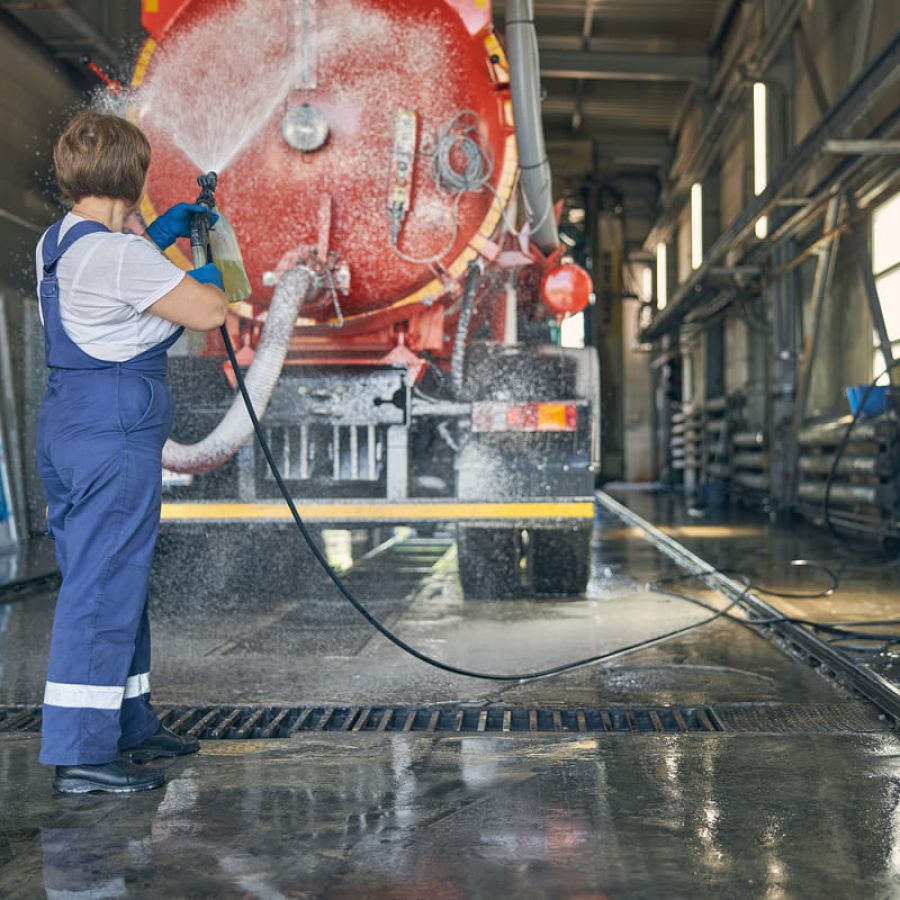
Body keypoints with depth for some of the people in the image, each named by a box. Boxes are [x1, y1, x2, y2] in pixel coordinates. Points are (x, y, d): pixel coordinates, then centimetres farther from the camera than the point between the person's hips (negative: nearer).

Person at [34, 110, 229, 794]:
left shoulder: (57, 243, 11)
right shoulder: (120, 254, -18)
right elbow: (209, 312, -16)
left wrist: (157, 237, 29)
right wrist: (206, 275, 6)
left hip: (66, 423, 10)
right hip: (116, 431, -10)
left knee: (111, 581, 17)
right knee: (105, 587, -5)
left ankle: (129, 725, 29)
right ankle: (82, 753, 0)